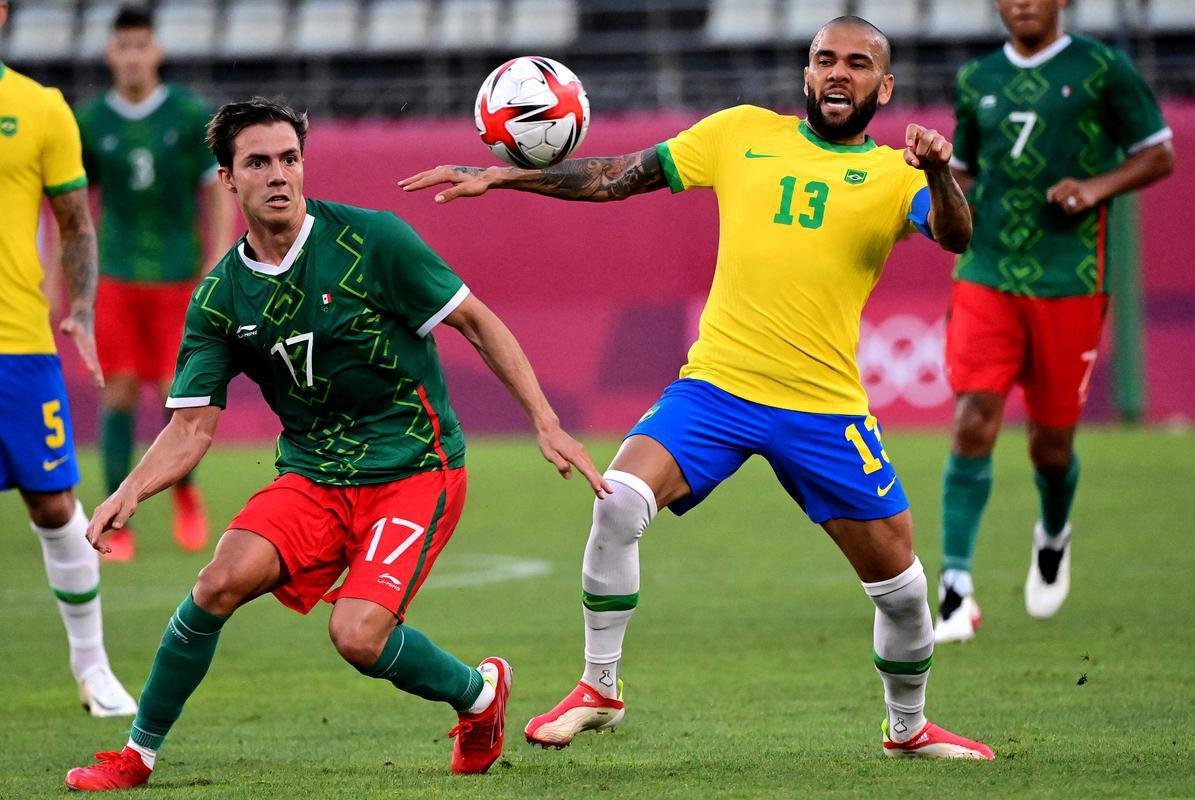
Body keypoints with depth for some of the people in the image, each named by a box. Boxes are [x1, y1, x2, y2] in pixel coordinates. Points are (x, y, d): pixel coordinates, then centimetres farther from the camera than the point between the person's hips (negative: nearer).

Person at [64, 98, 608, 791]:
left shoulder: (371, 240, -11)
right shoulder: (220, 300, 1)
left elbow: (478, 324, -4)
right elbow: (191, 428, 1)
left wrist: (547, 424, -10)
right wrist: (130, 493, -19)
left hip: (415, 469, -4)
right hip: (312, 479, 4)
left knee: (359, 635, -23)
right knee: (223, 581, -21)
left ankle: (480, 692, 9)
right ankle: (137, 755, -4)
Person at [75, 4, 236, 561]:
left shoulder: (191, 114, -4)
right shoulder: (92, 122, 1)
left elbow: (220, 195, 0)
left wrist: (218, 270, -8)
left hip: (178, 278, -1)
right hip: (118, 278, 1)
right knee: (119, 394, -4)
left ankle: (185, 492, 24)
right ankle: (116, 527, 2)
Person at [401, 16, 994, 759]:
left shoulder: (895, 173, 2)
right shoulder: (744, 133, 8)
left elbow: (955, 236, -18)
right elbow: (619, 177, 14)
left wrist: (940, 173, -39)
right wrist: (499, 176, 11)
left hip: (826, 406, -1)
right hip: (717, 384, 1)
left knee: (898, 578, 2)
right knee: (619, 500, -22)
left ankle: (909, 728, 30)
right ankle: (599, 690, -6)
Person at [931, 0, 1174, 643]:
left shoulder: (1102, 70, 0)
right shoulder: (977, 81, 11)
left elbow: (1160, 154, 4)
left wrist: (1097, 188, -13)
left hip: (1069, 282, -2)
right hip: (985, 279, 2)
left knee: (1050, 441, 6)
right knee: (973, 424, -13)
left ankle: (1054, 537, 41)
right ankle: (955, 591, -13)